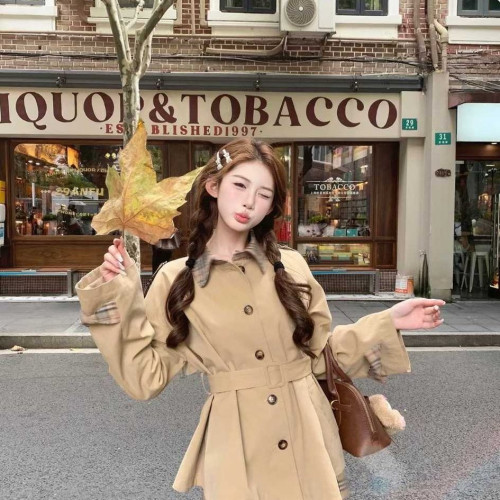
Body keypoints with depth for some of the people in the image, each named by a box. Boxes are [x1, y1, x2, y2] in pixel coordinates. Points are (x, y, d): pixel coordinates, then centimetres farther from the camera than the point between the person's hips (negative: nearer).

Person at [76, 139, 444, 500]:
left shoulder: (290, 266, -1)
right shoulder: (175, 280, -3)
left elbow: (319, 353, 5)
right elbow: (146, 378, -5)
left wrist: (388, 324, -3)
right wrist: (120, 296, -9)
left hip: (307, 438, 2)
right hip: (234, 444, -1)